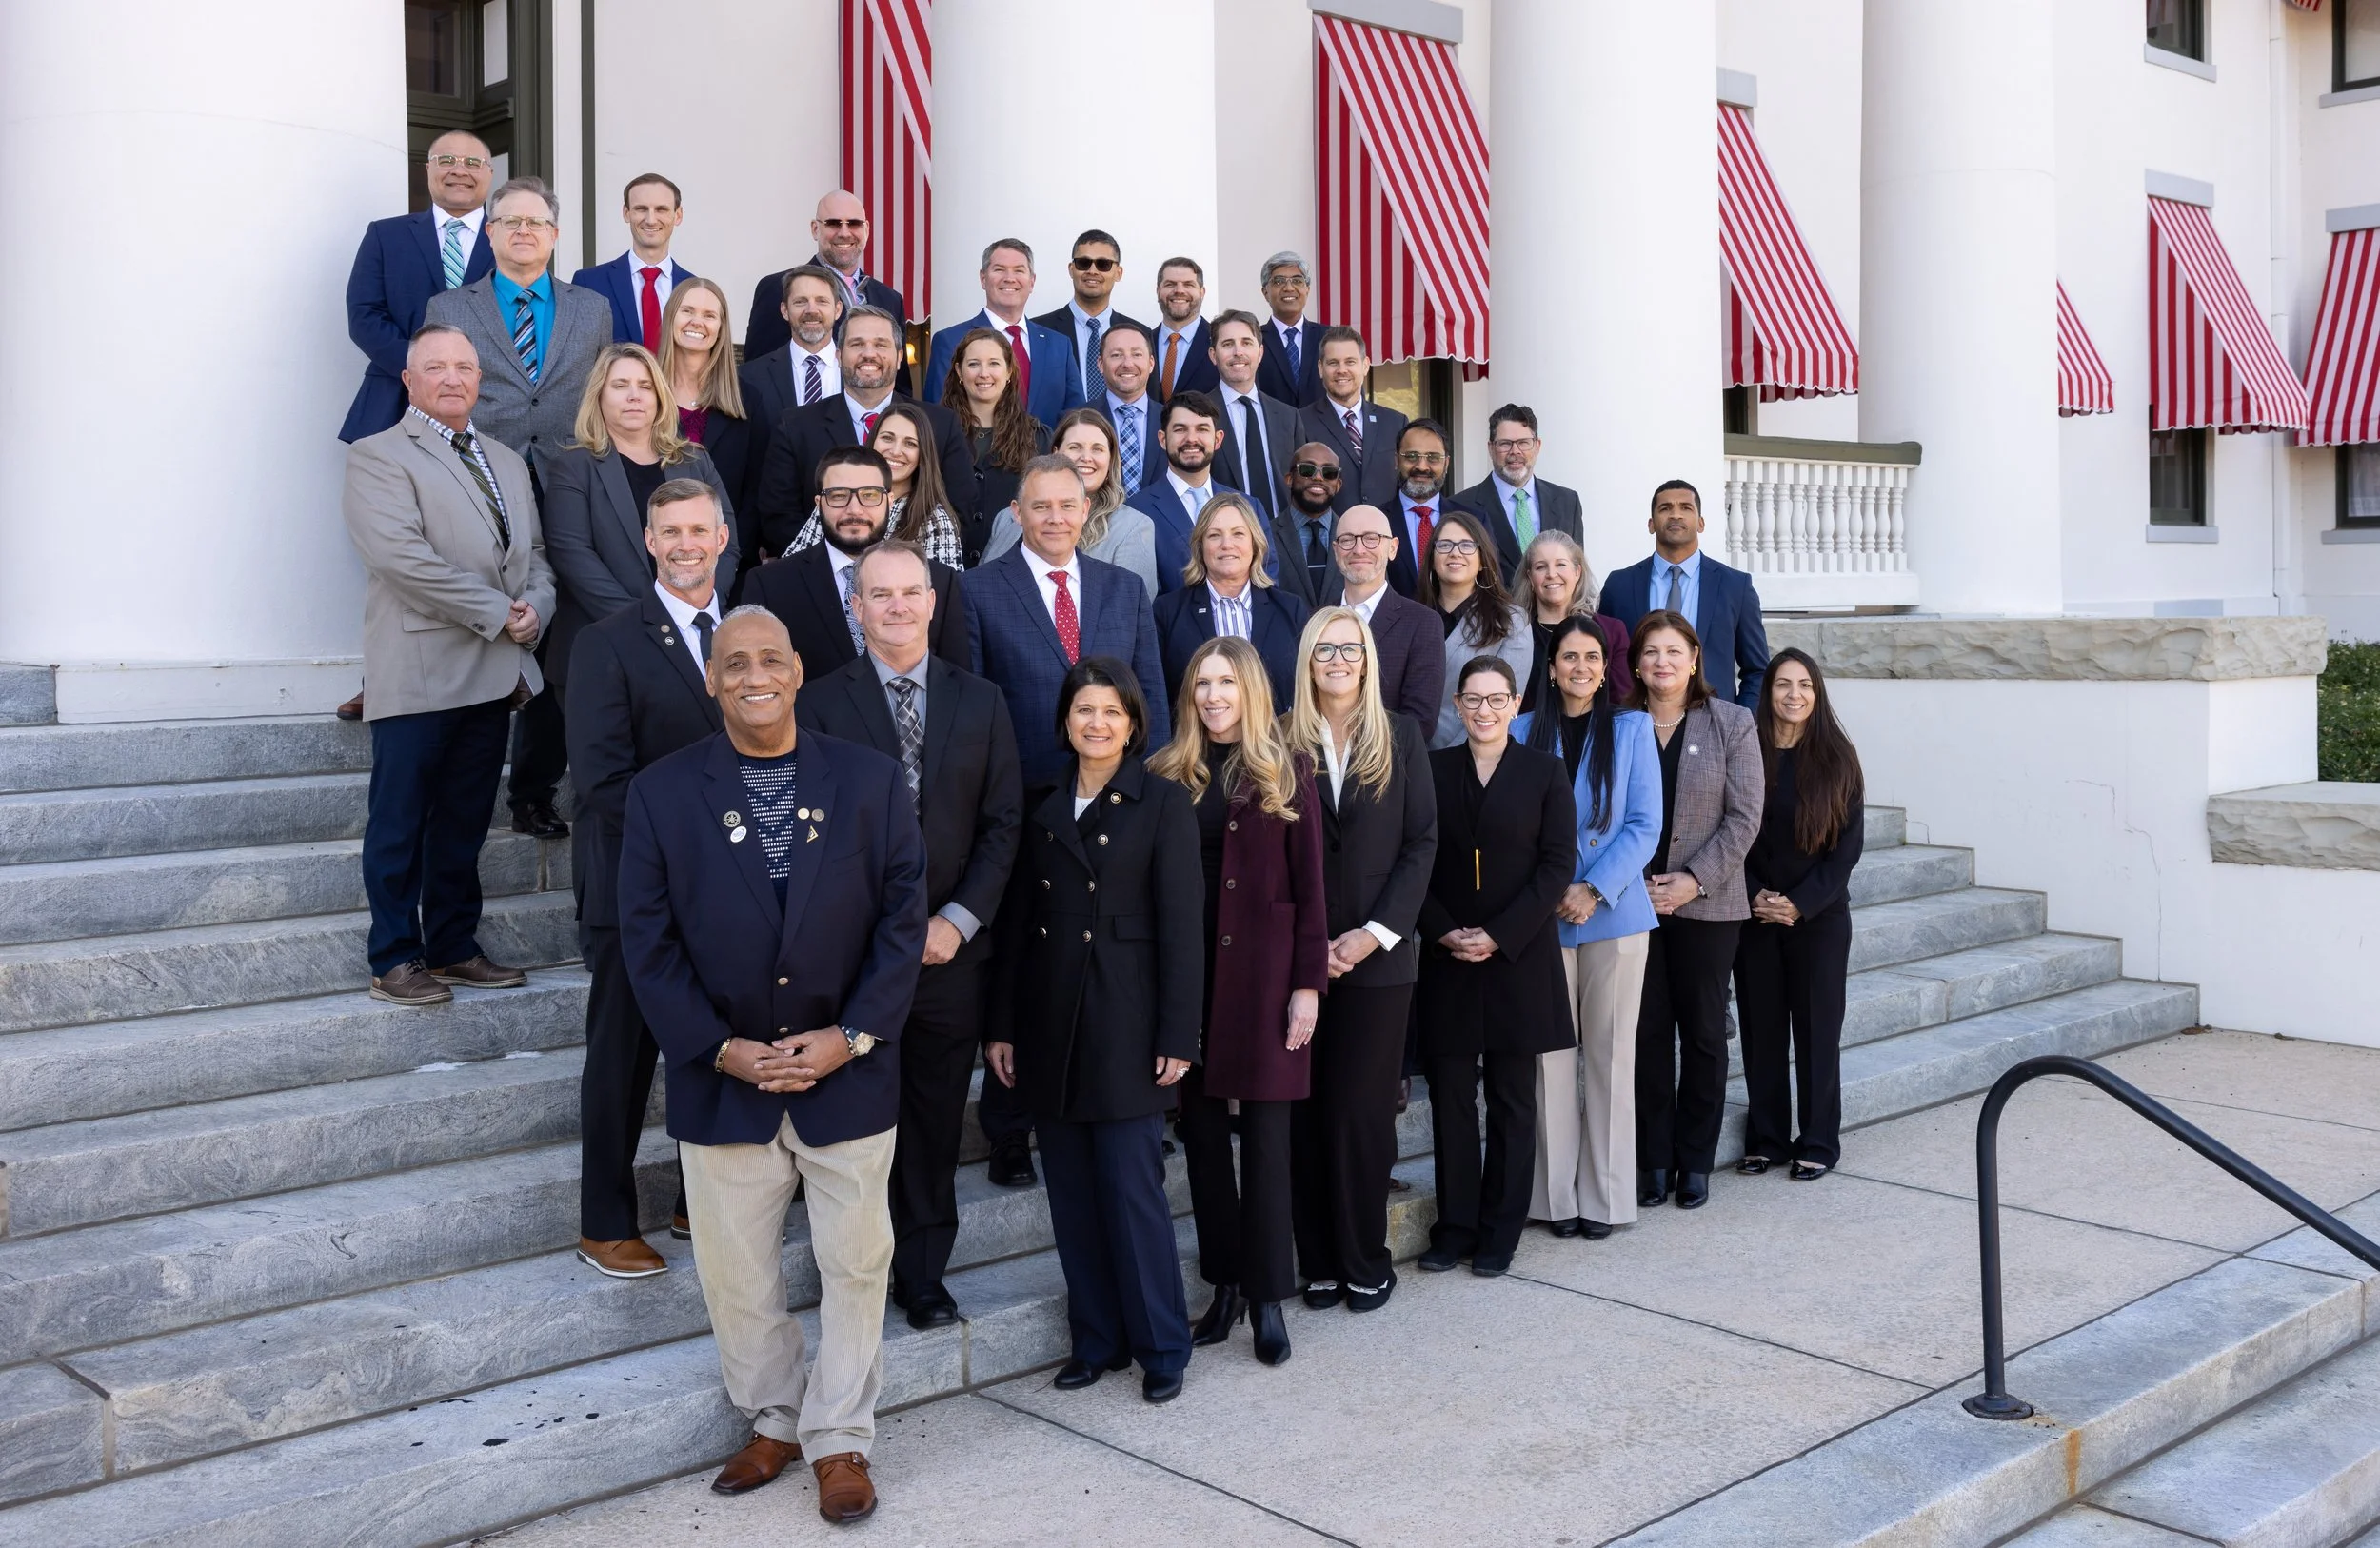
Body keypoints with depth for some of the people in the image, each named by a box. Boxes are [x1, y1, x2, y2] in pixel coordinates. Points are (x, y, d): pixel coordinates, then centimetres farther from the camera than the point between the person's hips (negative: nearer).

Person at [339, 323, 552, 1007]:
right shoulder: (377, 458, -3)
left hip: (494, 673, 7)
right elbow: (404, 557, -16)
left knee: (464, 822, 13)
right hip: (421, 674, -6)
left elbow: (534, 552, 19)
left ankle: (454, 949, 22)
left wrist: (535, 608, -3)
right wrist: (497, 613, -16)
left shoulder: (507, 462, 21)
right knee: (400, 823, 0)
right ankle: (395, 961, 7)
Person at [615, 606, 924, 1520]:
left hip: (849, 1073, 0)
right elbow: (648, 941, -3)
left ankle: (838, 1437, 26)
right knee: (735, 1274, 11)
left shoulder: (869, 780, -1)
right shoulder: (661, 793, -2)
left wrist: (852, 1035, -11)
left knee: (855, 1264, 9)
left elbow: (903, 914, -2)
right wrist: (720, 1048, -11)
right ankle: (773, 1419, 33)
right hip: (721, 1080, 0)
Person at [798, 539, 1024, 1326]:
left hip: (950, 947, 2)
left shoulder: (981, 701, 7)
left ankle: (924, 1273, 23)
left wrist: (957, 920, -7)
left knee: (935, 1123, 10)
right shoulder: (820, 702, -1)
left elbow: (1003, 823, 4)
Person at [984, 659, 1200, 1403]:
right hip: (1051, 1025, 5)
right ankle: (1096, 1340, 21)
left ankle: (1161, 1346, 12)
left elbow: (1181, 925, -7)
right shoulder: (1042, 805, 10)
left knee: (1132, 1189, -3)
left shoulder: (1163, 803, -3)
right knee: (1072, 1194, 9)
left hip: (1126, 1024, -4)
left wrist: (1178, 1035, -11)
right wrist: (1002, 1026, 7)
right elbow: (1017, 921, 10)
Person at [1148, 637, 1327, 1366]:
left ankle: (1267, 1293, 10)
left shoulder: (1286, 772, 1)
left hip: (1263, 968, -2)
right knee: (1202, 1128, 7)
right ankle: (1225, 1283, 18)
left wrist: (1308, 982, -7)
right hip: (1187, 968, 3)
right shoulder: (1168, 774, 6)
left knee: (1265, 1131, 1)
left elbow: (1308, 885, -1)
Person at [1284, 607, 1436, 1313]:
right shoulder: (1282, 740, 3)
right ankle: (1319, 1262, 13)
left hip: (1378, 955, 0)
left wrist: (1376, 932, -8)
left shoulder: (1401, 737, 5)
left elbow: (1422, 843, 2)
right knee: (1306, 1109, 3)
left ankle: (1366, 1261, 13)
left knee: (1361, 1109, 0)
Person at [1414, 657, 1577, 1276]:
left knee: (1512, 1099, 6)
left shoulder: (1545, 772, 1)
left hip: (1519, 959, -1)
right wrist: (1444, 931, -9)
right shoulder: (1433, 769, 5)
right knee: (1450, 1096, 3)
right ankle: (1454, 1225, 15)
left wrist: (1499, 935, -12)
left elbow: (1558, 864, -4)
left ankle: (1500, 1229, 16)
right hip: (1448, 960, 1)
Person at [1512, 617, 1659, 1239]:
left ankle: (1605, 1195, 13)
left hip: (1614, 912, 0)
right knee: (1551, 1053, 2)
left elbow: (1644, 826, -2)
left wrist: (1594, 890, -13)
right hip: (1543, 917, 1)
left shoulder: (1631, 729, 4)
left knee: (1609, 1051, 4)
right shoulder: (1524, 733, 6)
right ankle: (1556, 1195, 10)